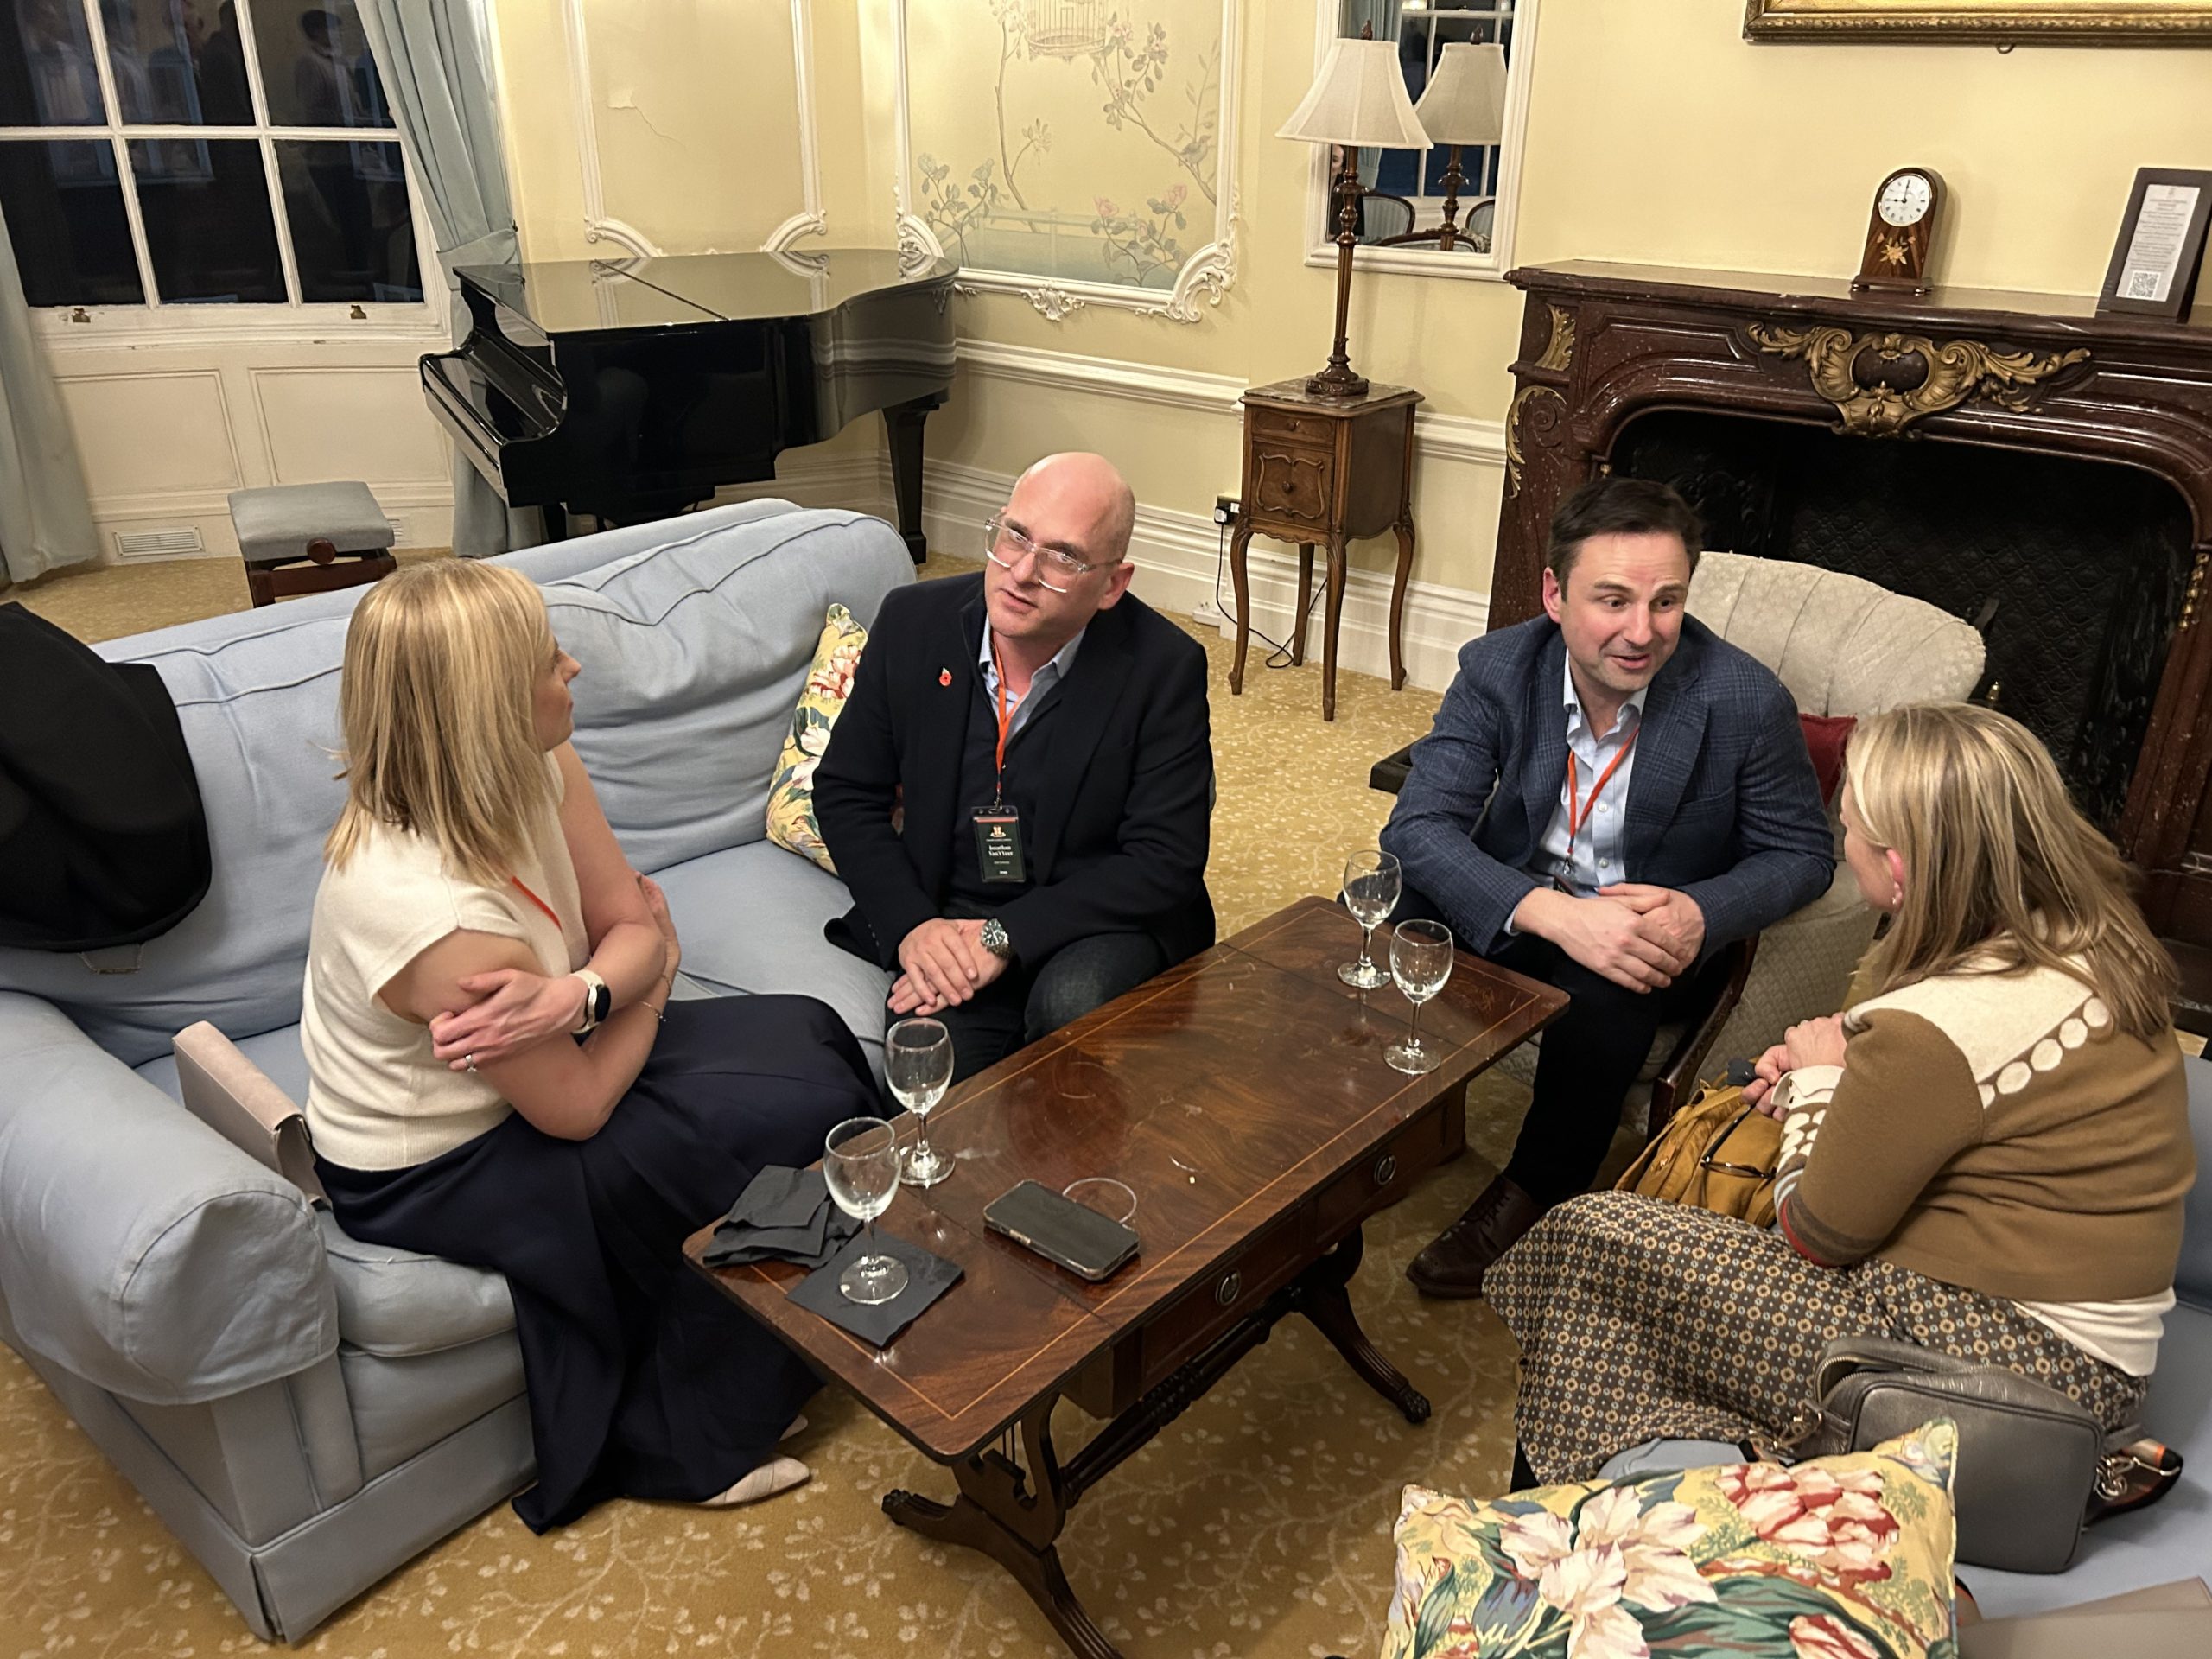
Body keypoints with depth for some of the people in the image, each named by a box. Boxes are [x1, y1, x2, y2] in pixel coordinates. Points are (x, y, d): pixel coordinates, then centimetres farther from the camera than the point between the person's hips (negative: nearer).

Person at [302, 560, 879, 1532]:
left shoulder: (530, 772, -14)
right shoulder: (437, 917, -36)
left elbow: (629, 921, -8)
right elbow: (579, 1105, -23)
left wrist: (577, 995, -31)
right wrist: (649, 978, -7)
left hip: (509, 1088, 8)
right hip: (436, 1172, -8)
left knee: (808, 1033, 1)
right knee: (793, 1120, -11)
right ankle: (681, 1444, 10)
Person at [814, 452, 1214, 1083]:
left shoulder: (1165, 667, -12)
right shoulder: (914, 622, -3)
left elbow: (1166, 859, -13)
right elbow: (845, 792, 5)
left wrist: (1005, 935, -20)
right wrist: (911, 924, -11)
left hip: (1100, 921, -1)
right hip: (945, 921, 1)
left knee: (1072, 1004, -33)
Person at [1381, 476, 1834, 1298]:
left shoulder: (1747, 702, -18)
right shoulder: (1496, 669, -14)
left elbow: (1801, 852, -5)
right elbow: (1418, 824, -21)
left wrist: (1702, 914, -28)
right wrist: (1556, 914, -37)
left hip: (1651, 931, -2)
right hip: (1517, 909, 2)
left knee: (1603, 1000, -34)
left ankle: (1532, 1194, -3)